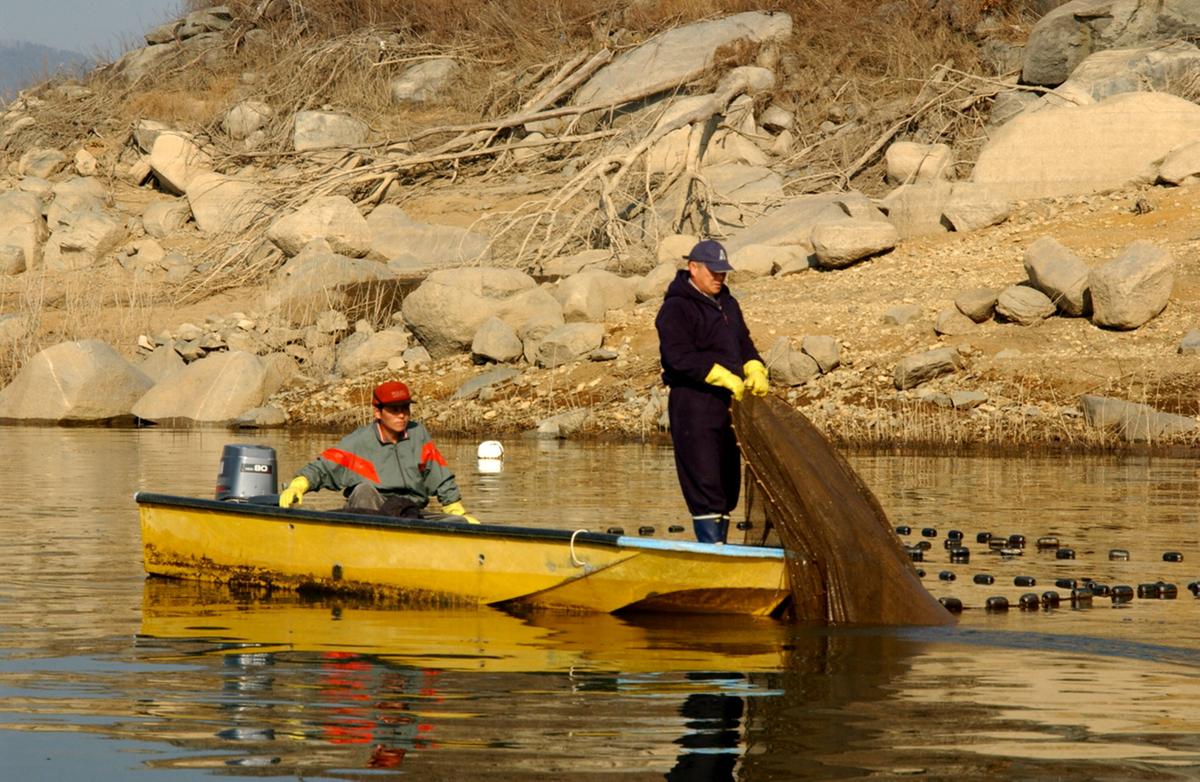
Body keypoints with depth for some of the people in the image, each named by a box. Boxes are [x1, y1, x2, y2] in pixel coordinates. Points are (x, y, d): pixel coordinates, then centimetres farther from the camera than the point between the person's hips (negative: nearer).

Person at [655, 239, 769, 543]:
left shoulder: (727, 304, 19)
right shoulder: (676, 308, -9)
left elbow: (743, 342, 23)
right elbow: (680, 356, -20)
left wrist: (755, 371, 0)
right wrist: (726, 378, -24)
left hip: (727, 403, 9)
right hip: (693, 403, -9)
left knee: (728, 482, 11)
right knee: (703, 481, -11)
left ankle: (719, 547, 17)